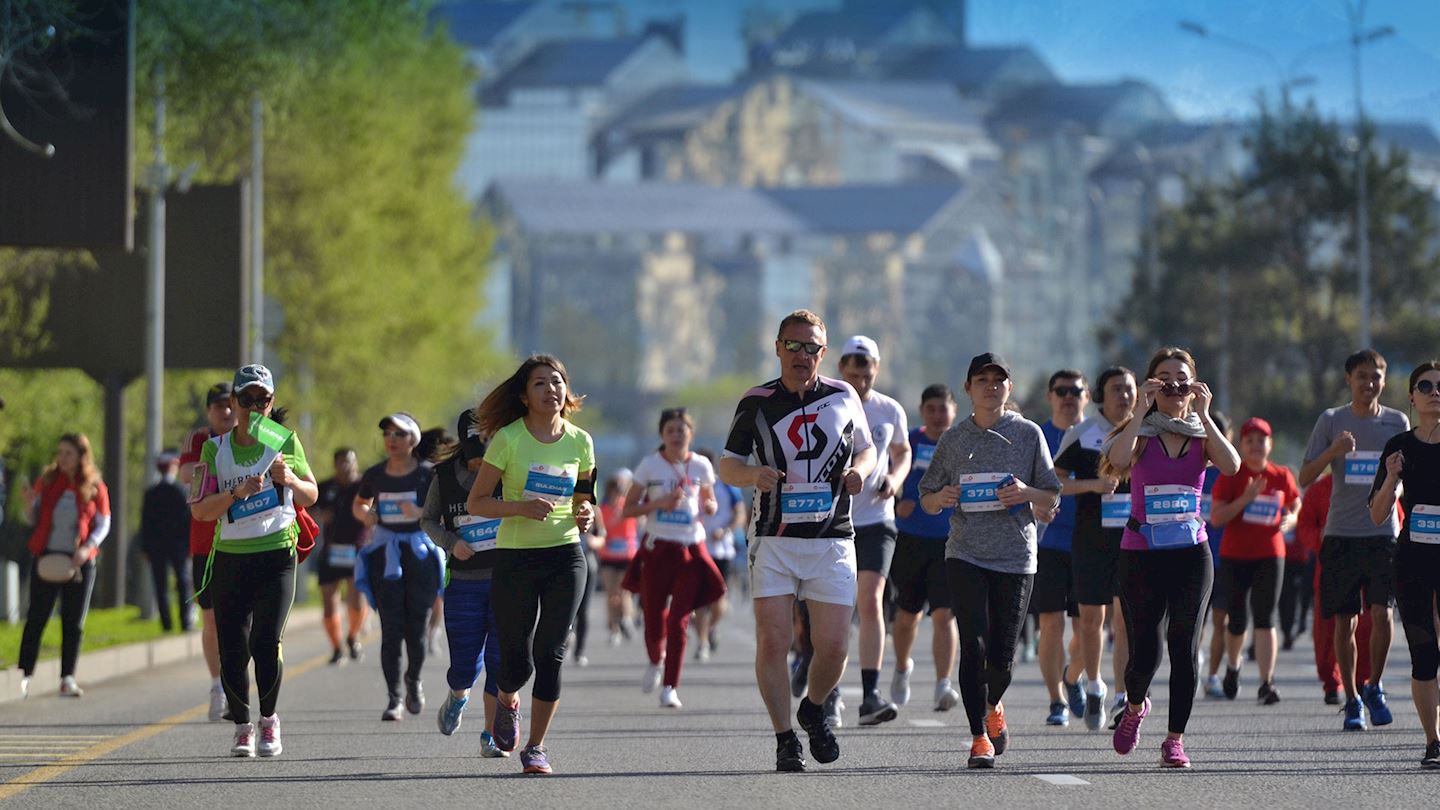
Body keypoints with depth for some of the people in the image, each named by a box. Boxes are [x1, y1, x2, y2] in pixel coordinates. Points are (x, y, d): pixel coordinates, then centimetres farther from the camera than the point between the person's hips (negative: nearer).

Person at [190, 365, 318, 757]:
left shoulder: (285, 442, 4)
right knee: (232, 650, -2)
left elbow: (311, 496, 13)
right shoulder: (215, 449, 4)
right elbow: (199, 510, -3)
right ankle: (242, 726, 17)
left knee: (266, 643, -13)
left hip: (276, 556, -1)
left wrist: (289, 479, -9)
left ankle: (269, 721, 8)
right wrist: (238, 492, -19)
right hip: (229, 558, 1)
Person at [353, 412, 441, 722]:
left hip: (420, 554, -1)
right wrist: (365, 515, 1)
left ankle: (414, 679, 28)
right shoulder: (375, 475, 6)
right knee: (391, 628, -6)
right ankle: (393, 698, -1)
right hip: (385, 554, 1)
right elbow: (359, 504, 23)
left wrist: (420, 514, -20)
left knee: (417, 626, -1)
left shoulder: (427, 475, -2)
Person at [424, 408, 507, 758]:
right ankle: (457, 696, 35)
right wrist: (450, 543, -8)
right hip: (464, 581, 1)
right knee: (464, 663, -1)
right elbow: (428, 519, 11)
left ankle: (491, 736, 9)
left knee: (500, 660, -4)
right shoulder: (445, 476, -1)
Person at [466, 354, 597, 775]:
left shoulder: (579, 441, 5)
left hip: (565, 555, 2)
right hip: (514, 556, -2)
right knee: (517, 663, -2)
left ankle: (536, 745, 5)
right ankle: (507, 700, 35)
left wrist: (585, 514, -6)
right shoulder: (508, 439, -6)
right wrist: (522, 507, -20)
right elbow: (475, 503, -5)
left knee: (550, 654, -7)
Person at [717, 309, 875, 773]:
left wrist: (859, 470, -3)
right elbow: (727, 465, 6)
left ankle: (814, 710, 27)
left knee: (833, 646, -3)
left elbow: (867, 448, 20)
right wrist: (753, 474, -17)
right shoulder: (757, 402, 3)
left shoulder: (843, 397, 7)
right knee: (772, 641, -10)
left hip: (832, 541, 1)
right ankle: (785, 739, 1)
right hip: (774, 541, -1)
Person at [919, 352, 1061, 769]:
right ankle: (979, 738, -8)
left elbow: (1052, 500, 8)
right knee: (974, 644, -13)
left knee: (1002, 657, 1)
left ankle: (992, 707, 35)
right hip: (965, 556, 0)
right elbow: (927, 498, 14)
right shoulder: (954, 439, 8)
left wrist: (1026, 493, -13)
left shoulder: (1028, 434, 6)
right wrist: (942, 498, -9)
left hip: (1016, 557, 0)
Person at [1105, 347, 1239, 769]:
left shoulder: (1202, 435, 7)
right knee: (1145, 651, -3)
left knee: (1185, 647, -5)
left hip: (1191, 552, 1)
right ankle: (1135, 707, 30)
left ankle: (1175, 740, 2)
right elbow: (1117, 460, -22)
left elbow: (1231, 466, -14)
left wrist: (1203, 416, -12)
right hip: (1141, 555, -1)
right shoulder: (1139, 432, 1)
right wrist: (1143, 412, -16)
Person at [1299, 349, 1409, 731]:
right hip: (1341, 534, 0)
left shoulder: (1397, 423, 6)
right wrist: (1333, 451, -17)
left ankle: (1374, 689, 7)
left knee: (1382, 613, -14)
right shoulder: (1331, 421, 3)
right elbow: (1305, 478, 0)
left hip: (1383, 532, 0)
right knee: (1344, 622, 3)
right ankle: (1351, 700, 15)